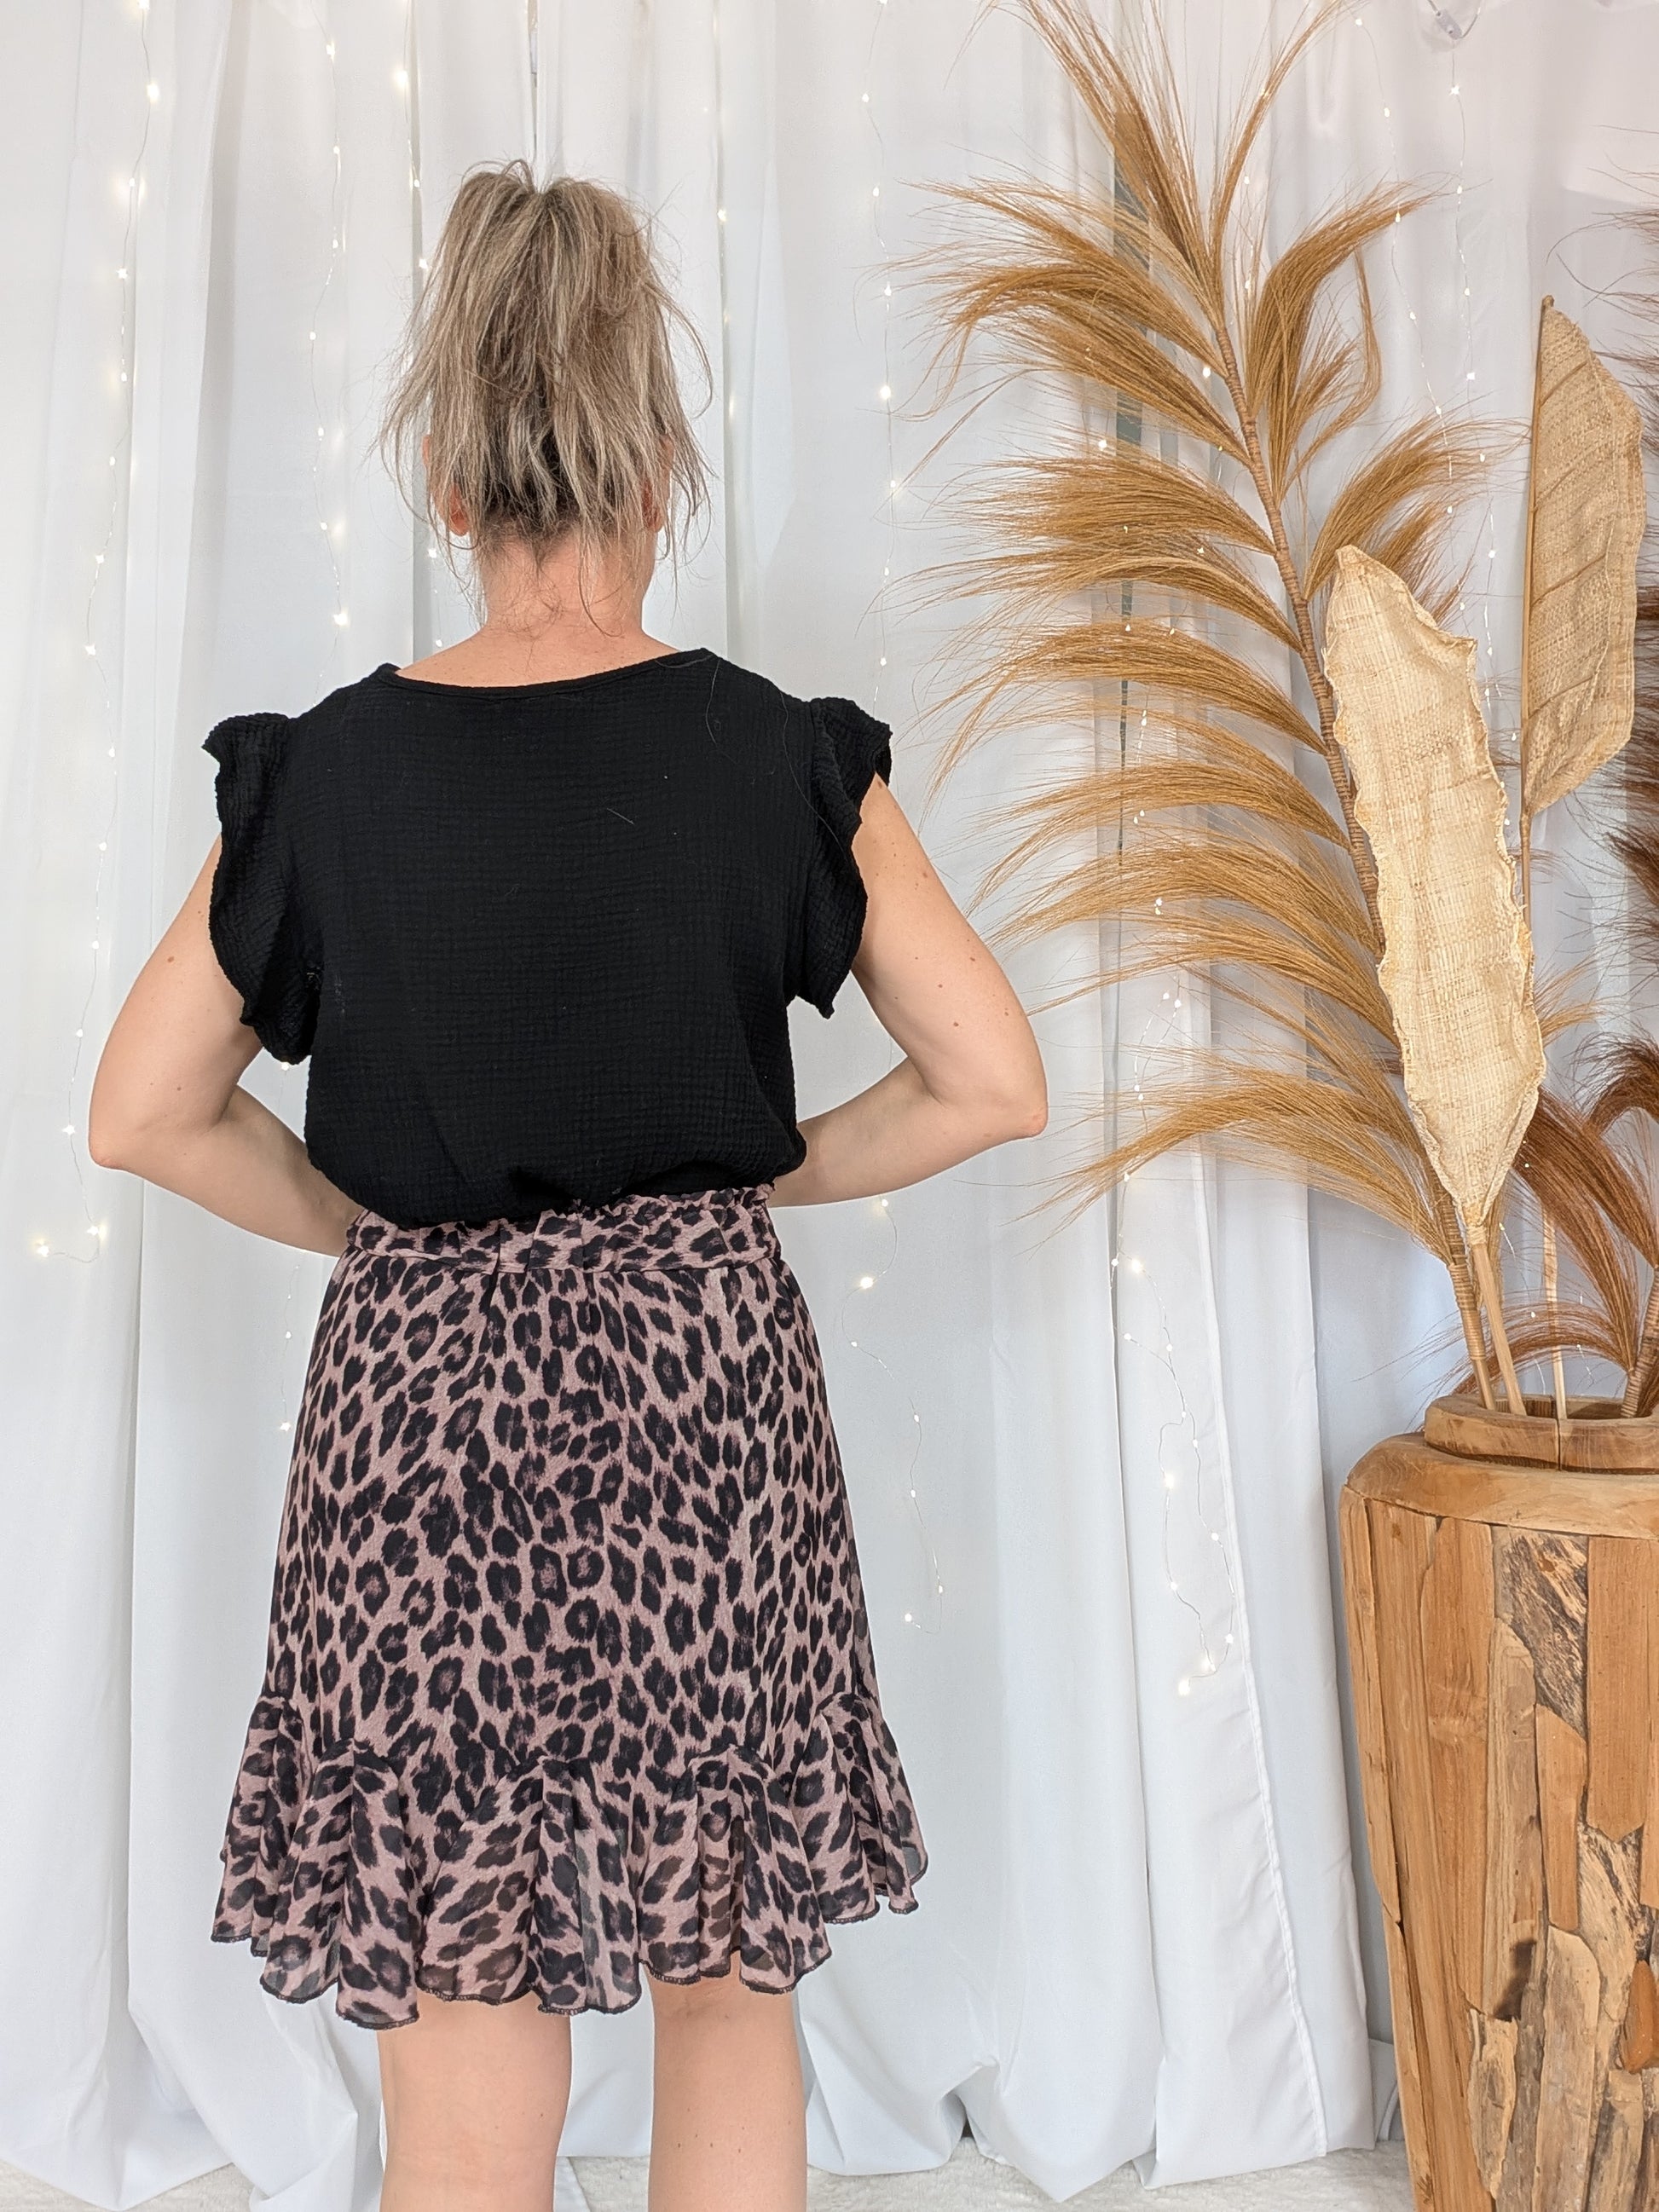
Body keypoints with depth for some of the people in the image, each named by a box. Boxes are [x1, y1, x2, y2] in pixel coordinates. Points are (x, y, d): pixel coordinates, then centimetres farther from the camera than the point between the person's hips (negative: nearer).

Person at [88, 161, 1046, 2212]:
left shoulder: (326, 771, -4)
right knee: (728, 1988, 19)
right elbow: (994, 1083, -3)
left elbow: (141, 1114, 2)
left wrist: (372, 1227, 11)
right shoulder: (782, 760, -6)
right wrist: (775, 1172, 8)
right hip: (707, 1371, 1)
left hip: (424, 1383, 0)